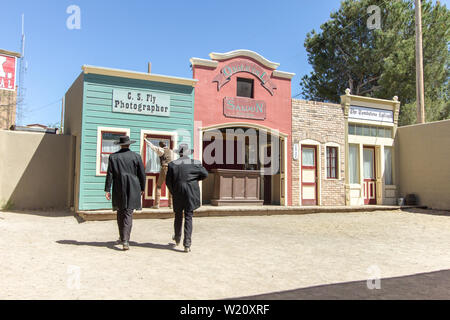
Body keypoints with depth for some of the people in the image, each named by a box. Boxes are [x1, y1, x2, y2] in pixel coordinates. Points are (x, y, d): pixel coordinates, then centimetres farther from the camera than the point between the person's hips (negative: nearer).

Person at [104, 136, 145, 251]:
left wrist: (107, 190, 1)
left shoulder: (113, 157, 0)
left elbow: (109, 174, -2)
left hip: (119, 189, 1)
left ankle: (122, 238, 25)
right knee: (128, 213, -1)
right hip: (132, 189, -1)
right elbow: (142, 174, 2)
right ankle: (125, 240, -10)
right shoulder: (136, 156, -1)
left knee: (120, 214, 15)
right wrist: (142, 189, 13)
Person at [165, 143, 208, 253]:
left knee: (178, 216, 19)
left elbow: (168, 181, -2)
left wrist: (173, 192, 13)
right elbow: (205, 174, 0)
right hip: (191, 194, -1)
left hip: (178, 194, 1)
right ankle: (187, 244, -3)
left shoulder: (172, 164, -3)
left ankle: (177, 238, 38)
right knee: (188, 217, 2)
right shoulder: (195, 163, -4)